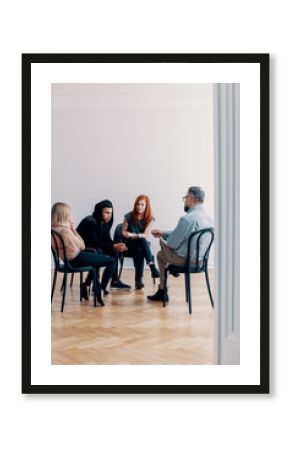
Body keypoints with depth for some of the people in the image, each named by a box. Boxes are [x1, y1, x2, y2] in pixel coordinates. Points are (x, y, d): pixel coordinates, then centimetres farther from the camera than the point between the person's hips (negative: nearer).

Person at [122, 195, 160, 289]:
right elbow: (123, 232, 1)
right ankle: (152, 267, -40)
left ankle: (139, 280, -33)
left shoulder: (150, 218, -3)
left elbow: (146, 235, -11)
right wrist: (139, 236, -16)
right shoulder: (129, 216, -5)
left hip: (141, 246, 1)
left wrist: (134, 235, -25)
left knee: (140, 251, -34)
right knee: (142, 240, -33)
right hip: (129, 245, -1)